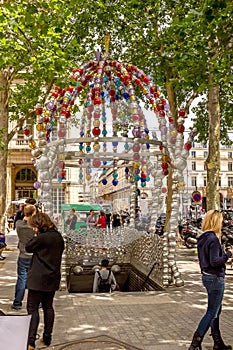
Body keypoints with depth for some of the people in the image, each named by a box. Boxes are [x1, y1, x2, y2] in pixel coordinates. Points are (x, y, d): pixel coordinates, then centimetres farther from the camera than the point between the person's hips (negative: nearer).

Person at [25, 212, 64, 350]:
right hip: (53, 278, 7)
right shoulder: (59, 236, 4)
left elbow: (28, 248, -5)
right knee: (48, 307, 16)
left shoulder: (42, 237, -18)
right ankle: (47, 338, 23)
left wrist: (37, 234, -1)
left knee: (32, 308, -2)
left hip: (38, 278, -7)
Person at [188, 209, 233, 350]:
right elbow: (215, 261, -24)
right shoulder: (213, 239, -21)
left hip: (207, 276, 9)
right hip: (215, 278, -9)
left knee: (216, 310, 19)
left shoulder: (202, 238, 7)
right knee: (212, 312, 0)